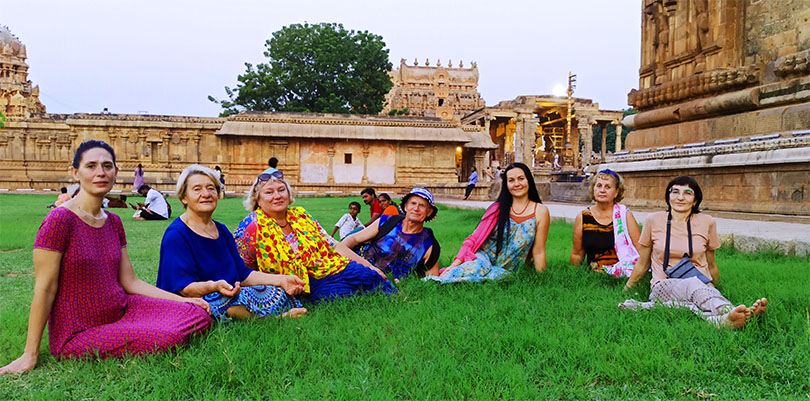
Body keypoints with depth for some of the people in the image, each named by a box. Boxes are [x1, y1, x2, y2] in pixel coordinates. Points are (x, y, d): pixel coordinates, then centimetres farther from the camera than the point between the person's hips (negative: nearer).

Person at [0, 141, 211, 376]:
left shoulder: (113, 222, 8)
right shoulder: (60, 220, -14)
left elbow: (129, 281, 10)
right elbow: (45, 289, -13)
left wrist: (183, 300, 5)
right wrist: (30, 355, -10)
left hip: (123, 310, 7)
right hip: (78, 334, -7)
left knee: (199, 315, -10)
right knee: (165, 338, -27)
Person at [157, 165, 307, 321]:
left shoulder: (222, 230, 17)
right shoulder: (176, 235, -8)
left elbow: (242, 274, 13)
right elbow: (184, 288, -15)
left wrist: (280, 279, -2)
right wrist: (214, 286, -36)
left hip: (227, 296, 8)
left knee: (279, 293, -16)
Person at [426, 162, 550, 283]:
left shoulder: (540, 211, 0)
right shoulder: (498, 208, 4)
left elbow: (538, 252, 3)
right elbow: (475, 238, 1)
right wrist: (455, 264, -10)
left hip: (505, 270, 0)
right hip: (483, 257, 1)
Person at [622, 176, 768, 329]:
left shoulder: (707, 222, 9)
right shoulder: (654, 221, 6)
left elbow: (711, 265, 22)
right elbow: (643, 264, 15)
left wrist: (715, 289, 27)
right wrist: (625, 290, 16)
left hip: (701, 285, 2)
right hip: (664, 287, -2)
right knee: (694, 283, -37)